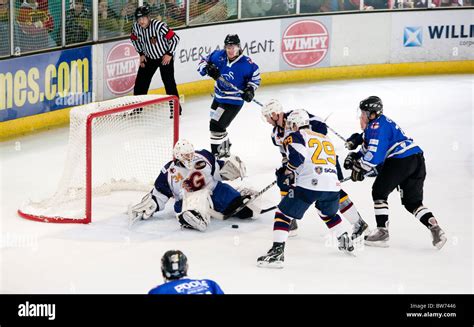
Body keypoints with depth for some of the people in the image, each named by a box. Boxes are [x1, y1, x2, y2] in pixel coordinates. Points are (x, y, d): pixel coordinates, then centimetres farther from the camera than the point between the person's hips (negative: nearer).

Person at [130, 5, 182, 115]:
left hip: (165, 57, -5)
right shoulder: (136, 27, -14)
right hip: (149, 57, 5)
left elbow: (175, 38, -23)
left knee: (169, 82, -8)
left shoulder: (158, 25, -30)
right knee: (140, 81, 4)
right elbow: (135, 40, 10)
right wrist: (141, 54, 5)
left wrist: (169, 54, -19)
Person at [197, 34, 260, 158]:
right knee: (218, 125, 22)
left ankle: (216, 153, -2)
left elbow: (255, 75, -1)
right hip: (219, 97, 6)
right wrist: (208, 69, -19)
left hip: (233, 101, -6)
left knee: (216, 126, -14)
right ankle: (225, 149, 45)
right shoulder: (219, 56, -9)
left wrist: (250, 89, -13)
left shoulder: (246, 63, -18)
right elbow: (203, 62, 2)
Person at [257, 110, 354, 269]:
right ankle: (346, 242, 37)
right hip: (332, 186, 6)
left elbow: (297, 156, -11)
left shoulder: (295, 137, 8)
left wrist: (287, 173, 6)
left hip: (309, 185, -6)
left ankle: (277, 252, -10)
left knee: (283, 214, 2)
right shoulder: (325, 139, 28)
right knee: (328, 213, 36)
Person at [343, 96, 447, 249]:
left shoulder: (377, 126, -8)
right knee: (412, 202, 13)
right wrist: (355, 157, 17)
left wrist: (359, 169, -6)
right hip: (417, 161, 10)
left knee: (379, 192, 3)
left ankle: (382, 232, 1)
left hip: (401, 160, -10)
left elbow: (374, 155, -17)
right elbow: (369, 150, 31)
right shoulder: (374, 125, 25)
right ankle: (435, 228, -3)